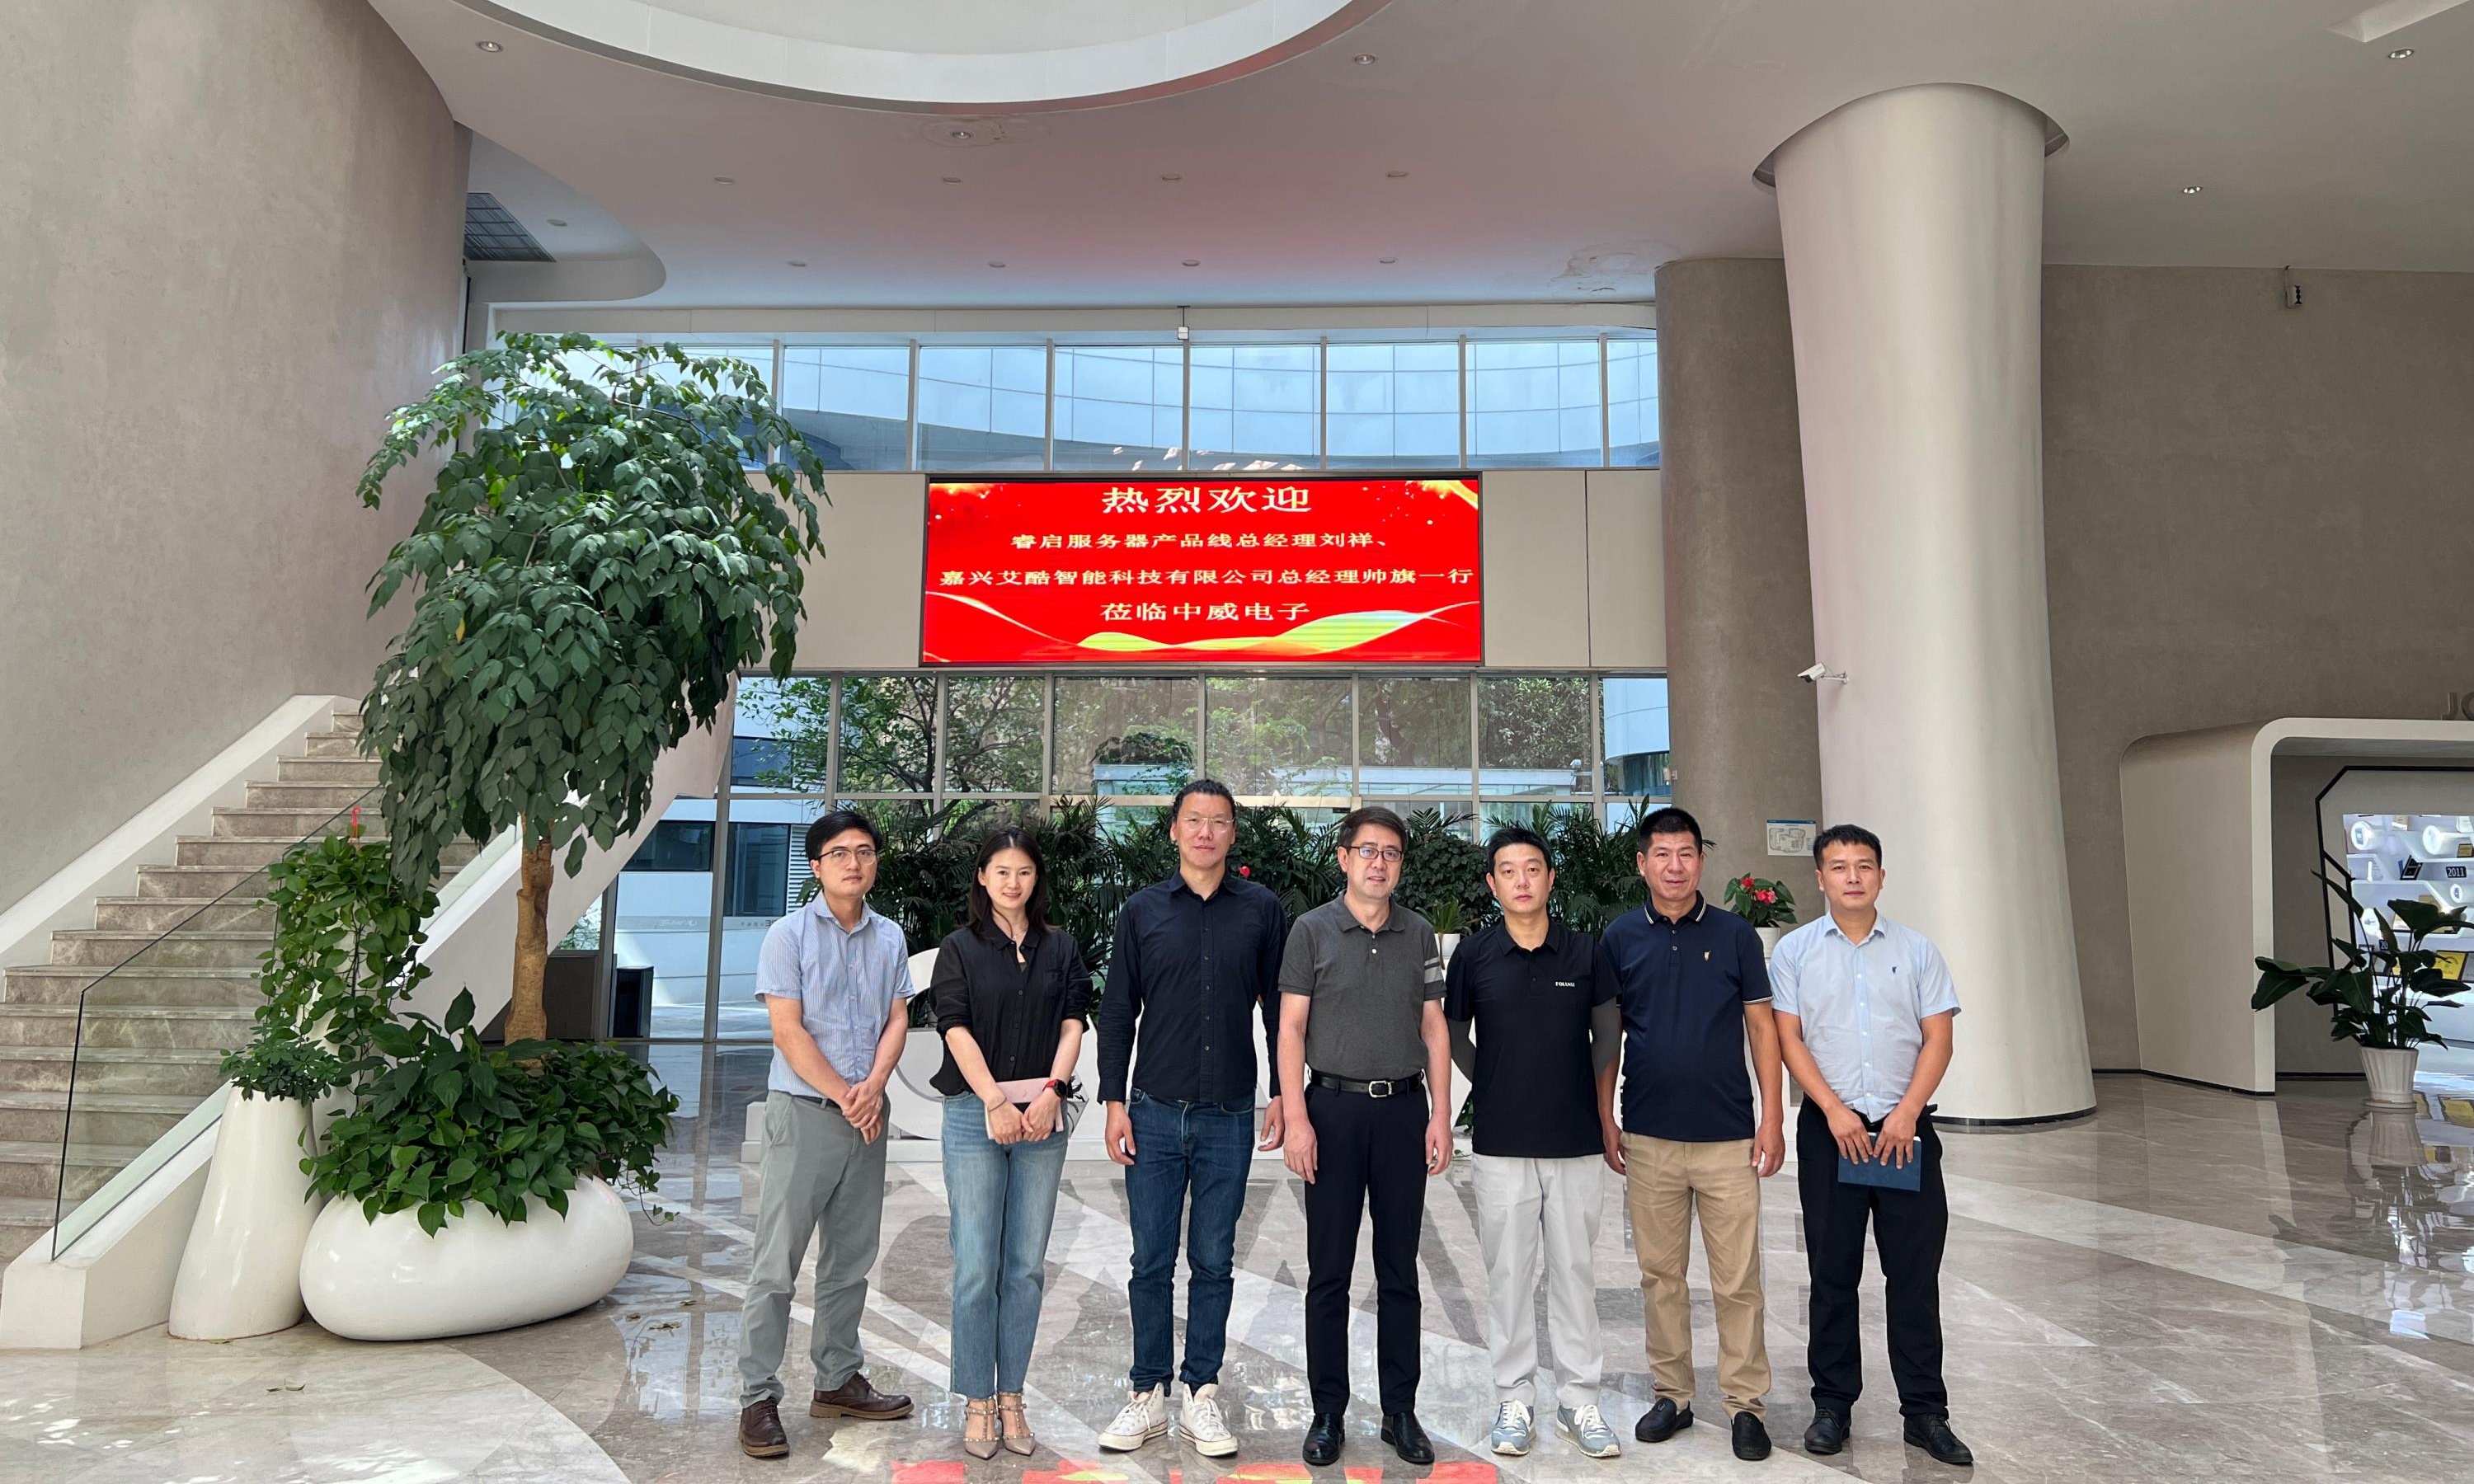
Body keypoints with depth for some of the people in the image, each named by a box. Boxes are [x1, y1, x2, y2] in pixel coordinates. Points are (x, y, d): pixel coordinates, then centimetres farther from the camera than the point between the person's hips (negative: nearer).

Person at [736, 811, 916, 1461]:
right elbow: (788, 1029, -10)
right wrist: (844, 1096, -13)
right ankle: (758, 1399, 8)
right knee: (777, 1262, -1)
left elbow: (897, 1020, 5)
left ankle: (838, 1380, 25)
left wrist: (875, 1084, -12)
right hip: (804, 1111, -5)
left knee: (851, 1259, 13)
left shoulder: (890, 938, 8)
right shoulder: (789, 935, -5)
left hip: (868, 1115, 5)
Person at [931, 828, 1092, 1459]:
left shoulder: (1060, 948, 10)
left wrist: (1051, 1090, -12)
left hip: (1042, 1114, 2)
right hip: (974, 1113, -2)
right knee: (976, 1266, -2)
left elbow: (1072, 1023, 4)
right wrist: (996, 1102, -15)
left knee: (1026, 1265, 6)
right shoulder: (960, 948, 4)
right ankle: (977, 1402, 11)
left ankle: (1011, 1396, 18)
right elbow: (956, 1029, -5)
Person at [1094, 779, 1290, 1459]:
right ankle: (1148, 1394, 20)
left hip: (1229, 1117, 0)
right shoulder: (1143, 910, 3)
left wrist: (1281, 1093, 2)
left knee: (1213, 1262, 9)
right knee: (1152, 1262, 7)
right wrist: (1115, 1102, 0)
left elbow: (1279, 1010, 6)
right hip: (1155, 1114, 0)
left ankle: (1200, 1395, 21)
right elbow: (1117, 1013, 4)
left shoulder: (1262, 910, 2)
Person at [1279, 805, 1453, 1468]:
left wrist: (1440, 1115, 1)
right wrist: (1296, 1118, -10)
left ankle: (1400, 1410, 21)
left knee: (1399, 1269, 9)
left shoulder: (1419, 934, 7)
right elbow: (1292, 1027, -3)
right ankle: (1327, 1411, 18)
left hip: (1403, 1109, 2)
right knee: (1329, 1271, 5)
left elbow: (1433, 1027, 8)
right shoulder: (1312, 930, -1)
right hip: (1334, 1107, -2)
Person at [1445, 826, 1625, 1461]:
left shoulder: (1586, 951, -1)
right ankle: (1513, 1401, 20)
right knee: (1508, 1274, 7)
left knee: (1575, 1273, 9)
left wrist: (1605, 1113, 7)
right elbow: (1454, 1036, 9)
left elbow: (1606, 1033, 9)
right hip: (1501, 1145, 0)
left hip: (1577, 1142, 1)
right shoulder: (1473, 955, -3)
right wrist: (1497, 1089, 5)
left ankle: (1579, 1401, 22)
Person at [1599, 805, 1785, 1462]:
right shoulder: (1620, 938, 1)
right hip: (1648, 1138, 1)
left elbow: (1762, 1027, 2)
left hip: (1729, 1137, -1)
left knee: (1737, 1280, 4)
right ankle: (1671, 1395, 25)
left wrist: (1773, 1119, -3)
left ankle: (1745, 1403, 18)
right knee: (1660, 1275, 11)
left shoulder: (1735, 934, 0)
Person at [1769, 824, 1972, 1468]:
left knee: (1915, 1274, 4)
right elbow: (1788, 1038, -1)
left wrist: (1907, 1113, -10)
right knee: (1832, 1273, 7)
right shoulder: (1795, 950, 3)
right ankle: (1832, 1404, 18)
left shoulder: (1917, 950, 6)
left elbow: (1938, 1038, 2)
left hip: (1905, 1129, 1)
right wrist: (1835, 1111, -11)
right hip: (1829, 1127, -1)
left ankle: (1925, 1412, 15)